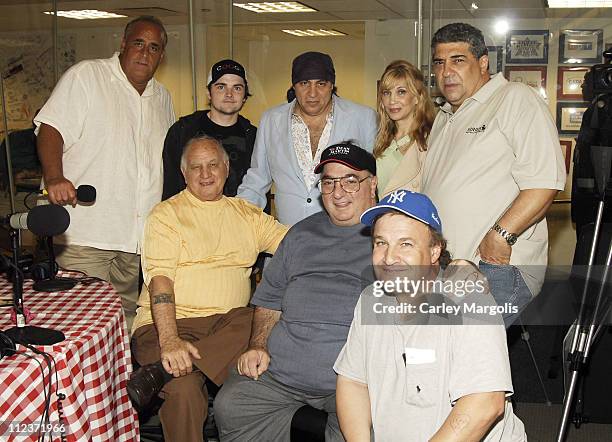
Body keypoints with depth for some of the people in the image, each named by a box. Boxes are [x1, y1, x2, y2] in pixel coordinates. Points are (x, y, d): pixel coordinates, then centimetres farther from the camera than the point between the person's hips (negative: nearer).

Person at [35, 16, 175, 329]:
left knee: (128, 320, 12)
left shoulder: (162, 98, 18)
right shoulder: (86, 76, -2)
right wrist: (54, 177, -28)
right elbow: (51, 128, -11)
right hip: (85, 234, -6)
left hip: (139, 238, 6)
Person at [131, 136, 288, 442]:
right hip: (171, 321, -4)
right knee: (183, 390, -35)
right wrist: (169, 339, -24)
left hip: (230, 320, 4)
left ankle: (160, 372, -33)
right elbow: (159, 279, -8)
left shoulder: (247, 214, 20)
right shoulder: (166, 214, 6)